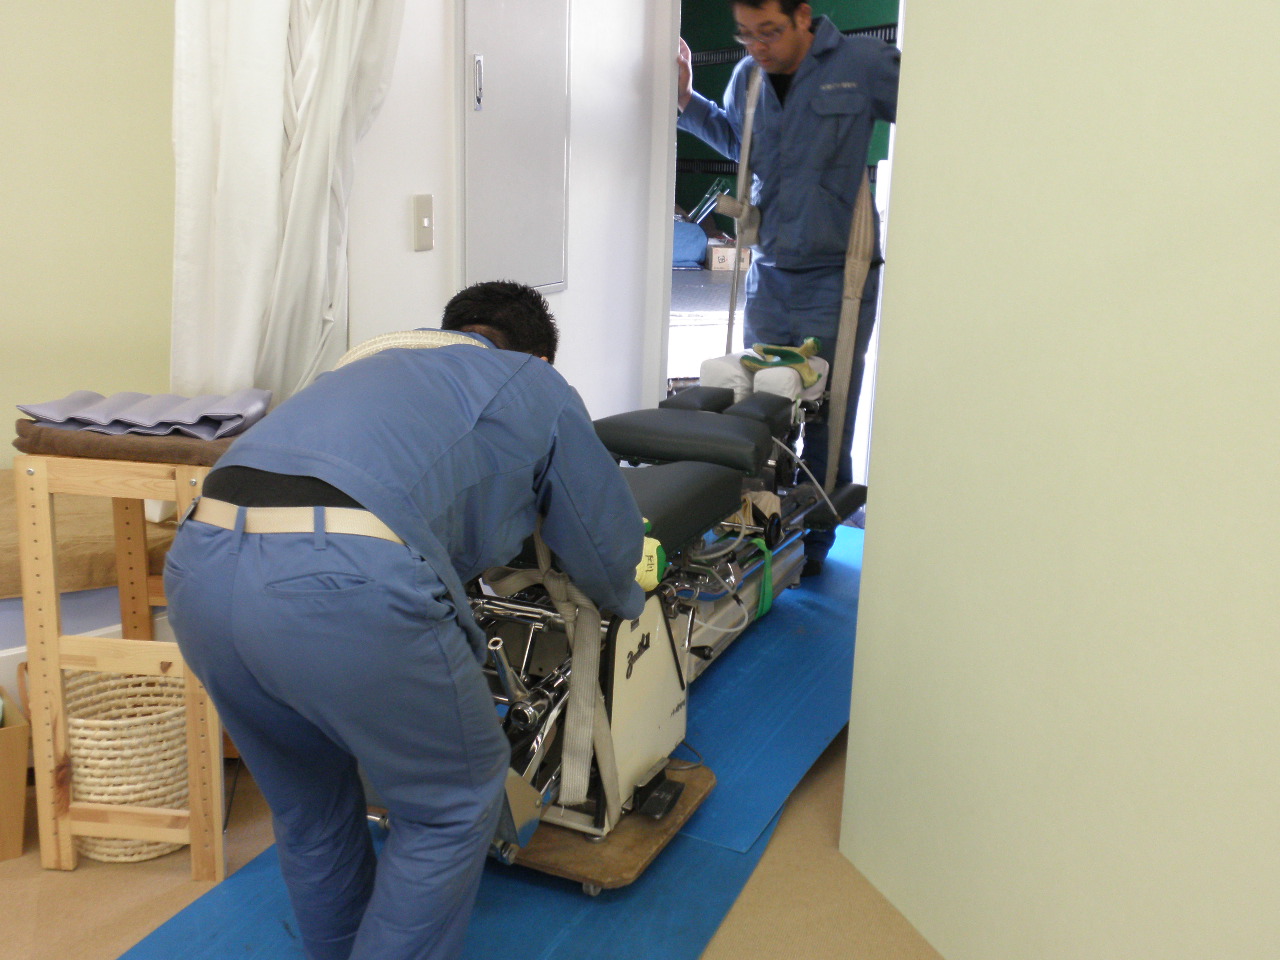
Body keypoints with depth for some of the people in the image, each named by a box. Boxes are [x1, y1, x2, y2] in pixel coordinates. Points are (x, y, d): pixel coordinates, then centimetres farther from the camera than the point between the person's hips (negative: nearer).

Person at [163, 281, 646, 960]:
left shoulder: (373, 356, 33)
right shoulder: (538, 386, 19)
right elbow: (605, 549, 24)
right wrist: (628, 603, 46)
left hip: (198, 565, 7)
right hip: (346, 581, -7)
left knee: (308, 802, 28)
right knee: (453, 802, 17)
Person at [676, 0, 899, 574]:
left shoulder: (864, 65, -10)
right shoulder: (747, 77, 6)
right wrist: (686, 98, 15)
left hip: (836, 277, -5)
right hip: (769, 273, 5)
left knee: (827, 422, 5)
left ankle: (814, 538, 20)